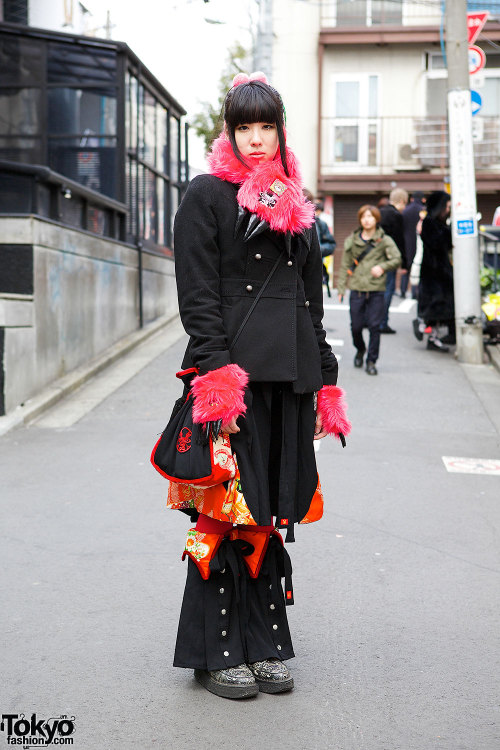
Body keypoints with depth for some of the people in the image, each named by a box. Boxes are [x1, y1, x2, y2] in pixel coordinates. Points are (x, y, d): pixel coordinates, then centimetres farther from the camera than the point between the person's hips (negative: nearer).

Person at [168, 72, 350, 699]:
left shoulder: (295, 204, 18)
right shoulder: (206, 195, 1)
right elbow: (197, 295, -7)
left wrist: (325, 379, 15)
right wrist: (217, 372, -17)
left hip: (290, 374, 6)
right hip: (235, 371, -5)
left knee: (272, 509, 9)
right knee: (228, 512, -2)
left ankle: (263, 644, 19)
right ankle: (217, 652, 10)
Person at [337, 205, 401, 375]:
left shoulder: (384, 240, 4)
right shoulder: (352, 240, 10)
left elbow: (397, 259, -3)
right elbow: (345, 264, 12)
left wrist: (382, 267, -19)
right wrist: (341, 287, 6)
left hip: (376, 290, -2)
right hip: (357, 289, 2)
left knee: (374, 326, -3)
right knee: (356, 326, 3)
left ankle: (371, 361, 8)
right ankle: (360, 350, 33)